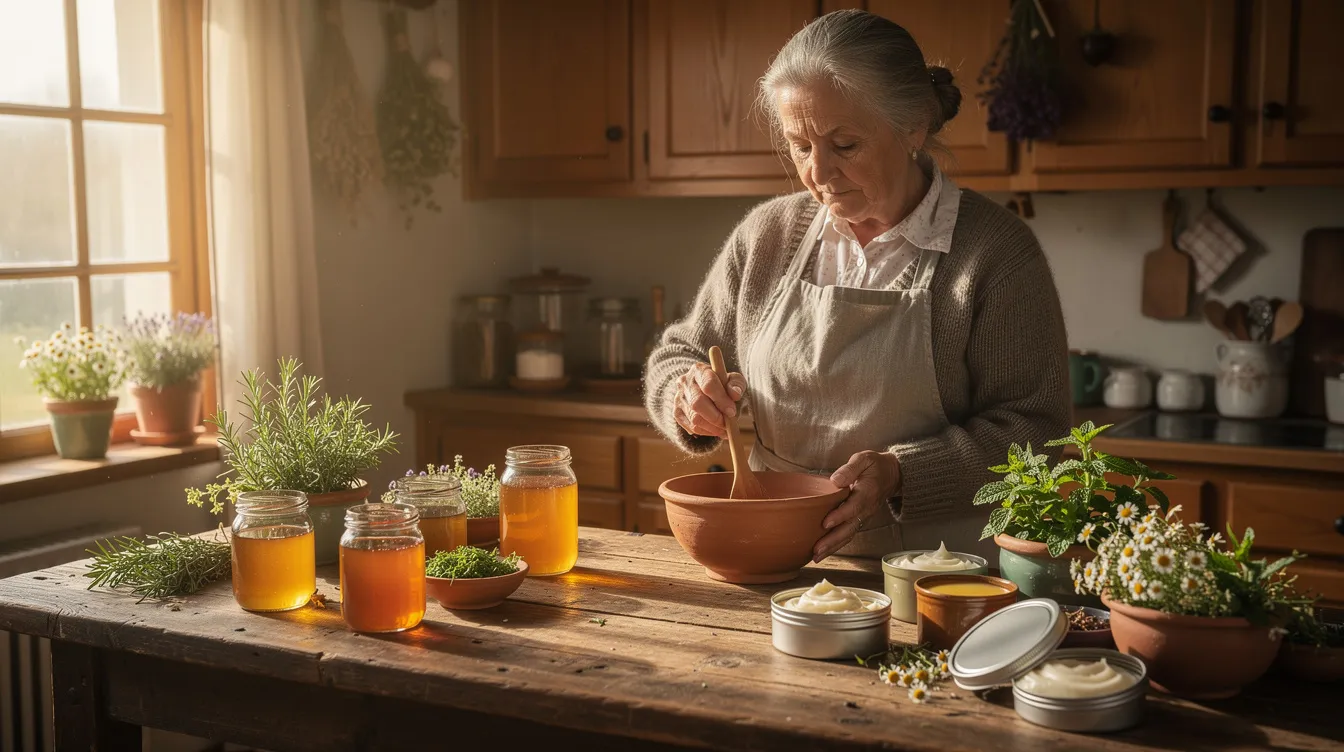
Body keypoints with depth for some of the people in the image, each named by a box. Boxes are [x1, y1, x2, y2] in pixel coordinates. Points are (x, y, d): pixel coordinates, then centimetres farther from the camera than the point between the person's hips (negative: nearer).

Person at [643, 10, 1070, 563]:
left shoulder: (995, 249, -4)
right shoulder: (768, 235, 8)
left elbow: (1033, 430, -7)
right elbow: (676, 357, 17)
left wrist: (900, 476, -21)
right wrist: (691, 398, -7)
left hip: (940, 576, -6)